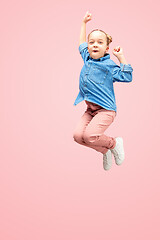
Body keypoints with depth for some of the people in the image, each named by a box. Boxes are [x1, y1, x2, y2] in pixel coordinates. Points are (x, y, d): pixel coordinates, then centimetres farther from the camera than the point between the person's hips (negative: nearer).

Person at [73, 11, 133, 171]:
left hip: (105, 109, -6)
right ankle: (105, 151, 10)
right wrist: (84, 23, 36)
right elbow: (81, 44, 31)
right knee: (77, 135, -14)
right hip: (90, 109, 6)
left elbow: (127, 77, -11)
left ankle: (114, 143, 4)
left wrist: (121, 57, -12)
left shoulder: (109, 65, -4)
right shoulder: (87, 58, 13)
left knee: (89, 135, -26)